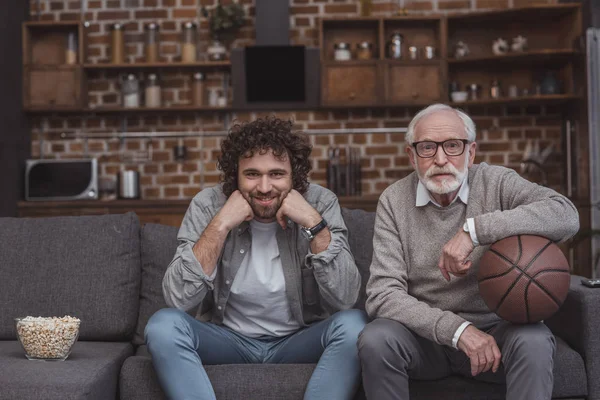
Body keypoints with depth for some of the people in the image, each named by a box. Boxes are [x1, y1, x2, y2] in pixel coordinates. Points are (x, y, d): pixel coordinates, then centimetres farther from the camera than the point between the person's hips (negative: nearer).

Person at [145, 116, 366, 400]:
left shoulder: (320, 203, -13)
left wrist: (314, 223, -29)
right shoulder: (208, 205, -12)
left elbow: (344, 300, -21)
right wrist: (221, 224, -26)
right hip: (231, 340, 1)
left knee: (353, 325, -29)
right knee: (163, 325, -25)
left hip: (299, 341, 0)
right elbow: (178, 299, -20)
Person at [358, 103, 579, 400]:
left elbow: (566, 216, -25)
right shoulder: (393, 201, -7)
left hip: (493, 328, -1)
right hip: (426, 332, 1)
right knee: (375, 340, -28)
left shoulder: (497, 183, -7)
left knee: (533, 340, -31)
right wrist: (456, 329, -28)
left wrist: (474, 230, -33)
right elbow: (382, 294, -14)